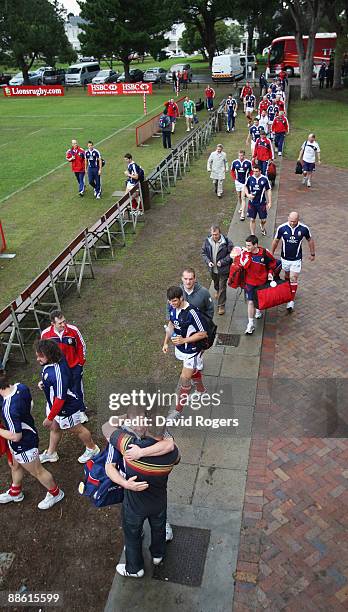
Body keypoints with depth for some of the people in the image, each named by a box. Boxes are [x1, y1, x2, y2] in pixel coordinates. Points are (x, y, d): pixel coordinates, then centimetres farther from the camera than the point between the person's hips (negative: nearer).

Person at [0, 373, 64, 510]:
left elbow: (16, 436, -30)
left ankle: (55, 493, 42)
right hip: (28, 431, 8)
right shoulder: (21, 387, -17)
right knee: (15, 466, 31)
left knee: (37, 471, 18)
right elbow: (30, 405, 3)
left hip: (24, 444, -8)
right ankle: (15, 493, 57)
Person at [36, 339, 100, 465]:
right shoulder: (56, 359, -15)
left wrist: (50, 418, -22)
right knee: (54, 427, 28)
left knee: (76, 429, 18)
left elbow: (60, 399, -33)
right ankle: (51, 453, 53)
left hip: (66, 407, -8)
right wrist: (43, 382, -5)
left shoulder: (57, 374, -42)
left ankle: (92, 449, 45)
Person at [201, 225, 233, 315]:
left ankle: (221, 306, 14)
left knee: (222, 288, 2)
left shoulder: (226, 241, -20)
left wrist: (222, 261, -23)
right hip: (212, 269, 4)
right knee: (216, 283, 30)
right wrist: (208, 262, -15)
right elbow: (204, 253, 1)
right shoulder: (207, 241, -10)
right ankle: (217, 291, 63)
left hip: (223, 269, -4)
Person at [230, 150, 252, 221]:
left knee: (243, 198, -8)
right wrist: (234, 178, 4)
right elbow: (232, 171, 11)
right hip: (238, 182, 3)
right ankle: (241, 208, 41)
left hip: (245, 182, -3)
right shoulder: (234, 162, -5)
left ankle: (243, 214, -8)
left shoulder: (248, 162, -10)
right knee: (239, 197, 17)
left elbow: (251, 172, 3)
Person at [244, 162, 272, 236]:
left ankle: (262, 227, 45)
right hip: (252, 203, 1)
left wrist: (269, 202, -3)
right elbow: (245, 187, 13)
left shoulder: (264, 179, -7)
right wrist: (247, 194, -7)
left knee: (263, 220, 8)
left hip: (262, 203, -1)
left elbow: (268, 190, 0)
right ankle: (252, 234, 19)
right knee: (252, 220, 5)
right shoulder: (250, 178, -4)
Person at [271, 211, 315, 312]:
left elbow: (310, 240, 4)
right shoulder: (281, 228, -13)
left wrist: (312, 254, 12)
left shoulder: (304, 229, -14)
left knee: (293, 279, -5)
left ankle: (291, 300, -2)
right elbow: (276, 241, 2)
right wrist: (272, 253, 11)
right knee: (287, 276, 19)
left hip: (296, 259, -2)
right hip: (285, 258, 2)